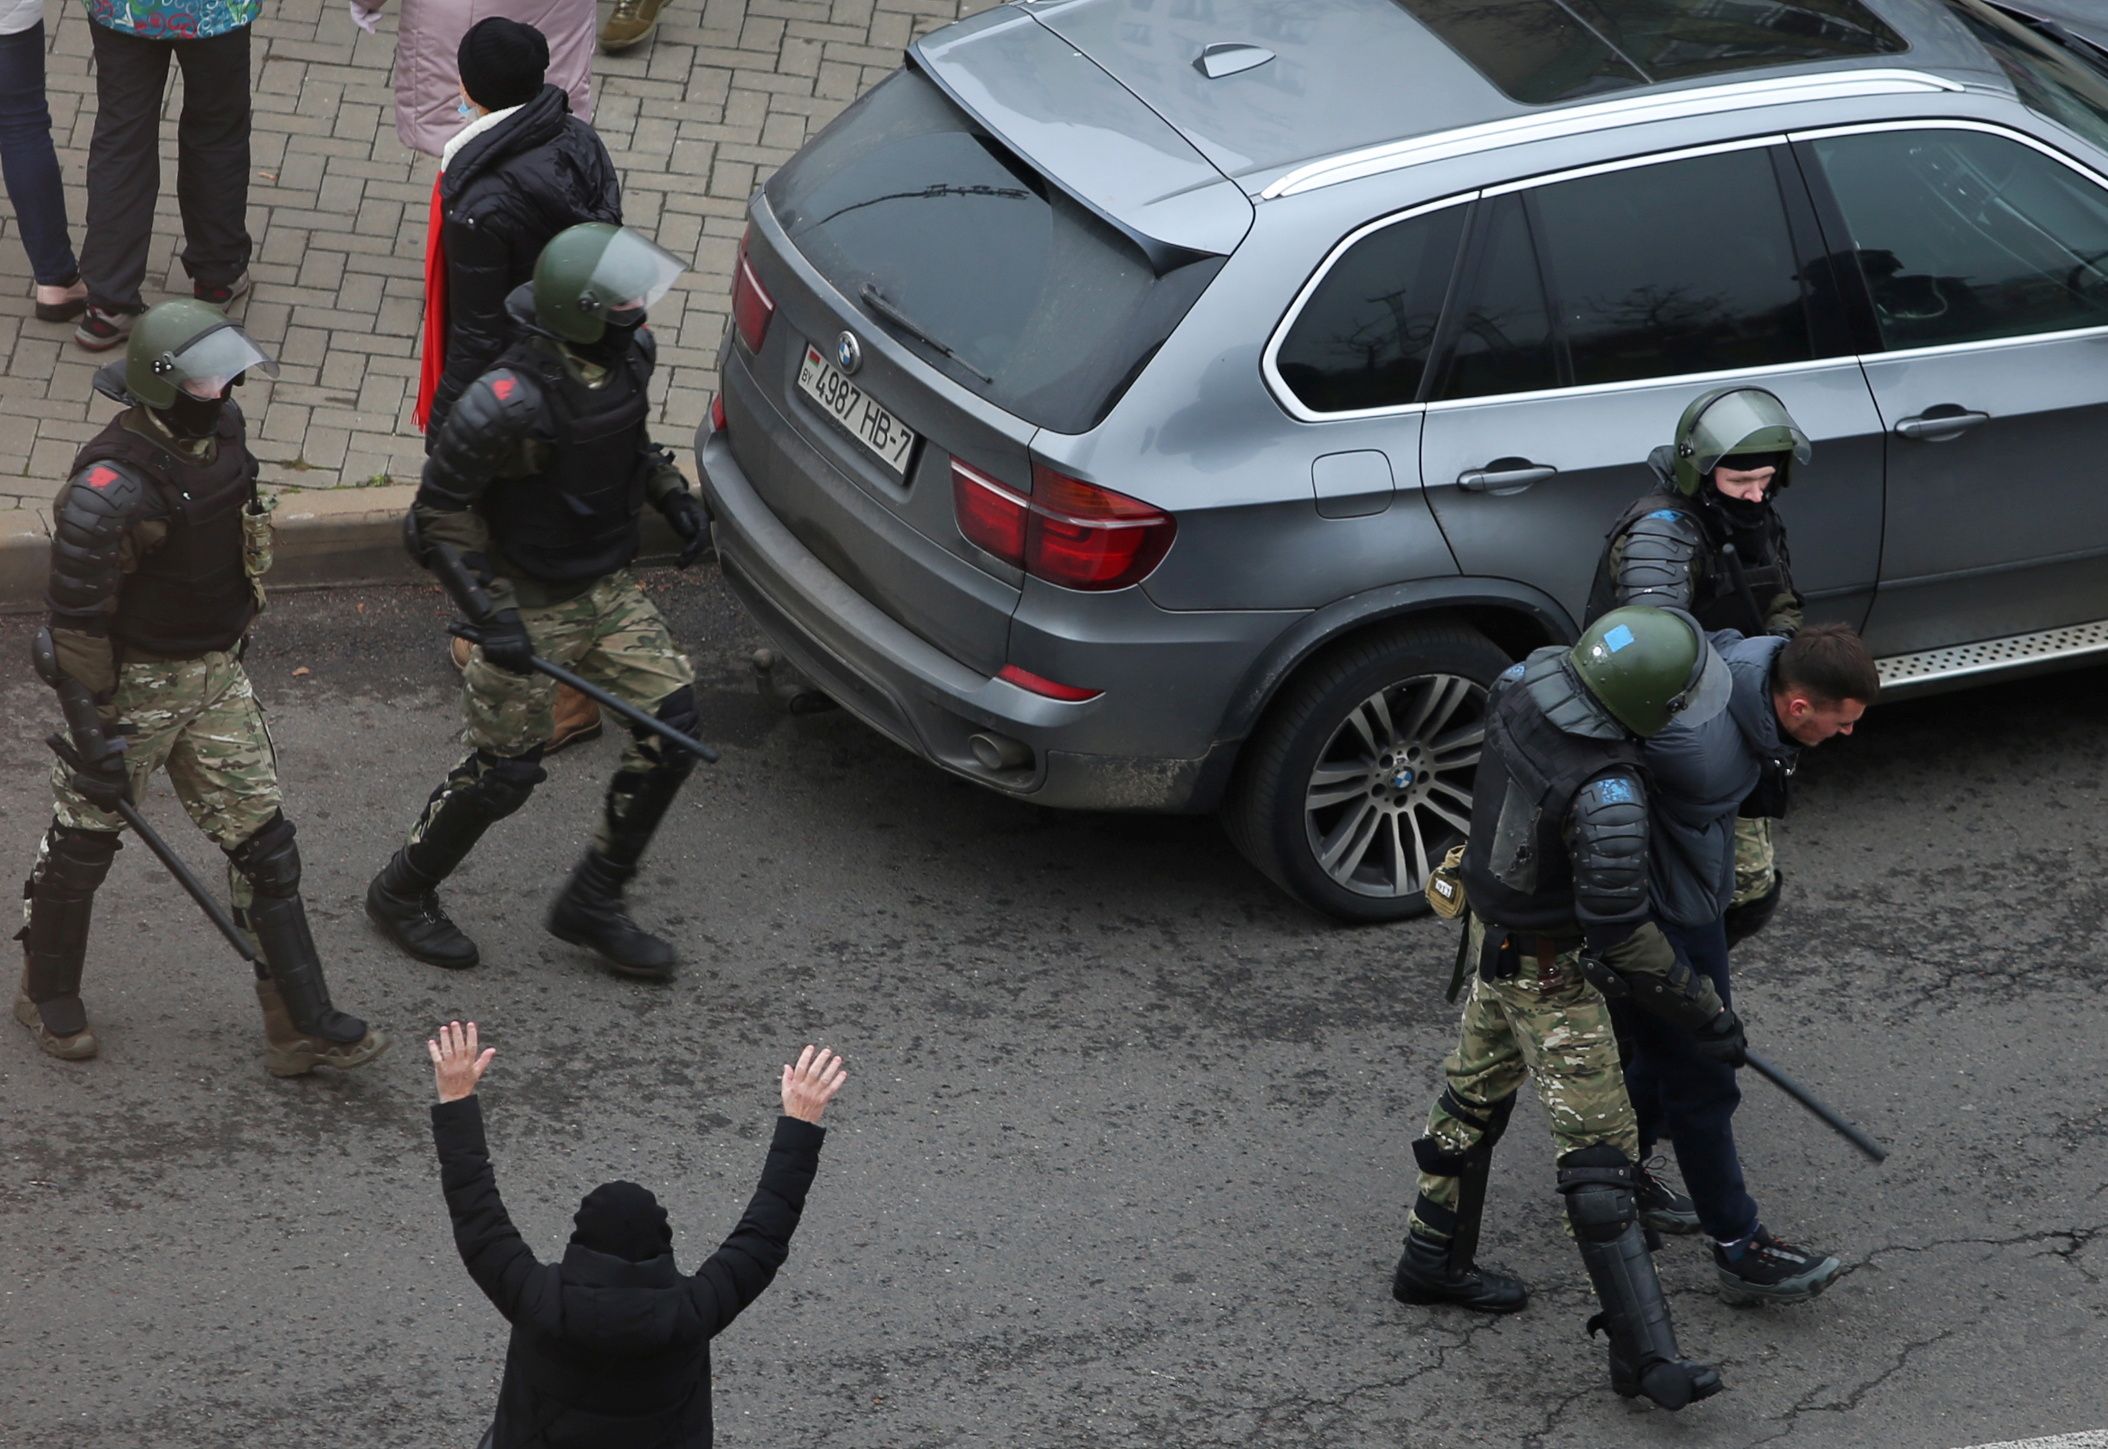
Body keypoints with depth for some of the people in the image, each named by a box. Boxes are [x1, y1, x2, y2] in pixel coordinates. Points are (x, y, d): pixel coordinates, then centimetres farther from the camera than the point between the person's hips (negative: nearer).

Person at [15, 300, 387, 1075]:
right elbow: (75, 620, -24)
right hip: (132, 683, -7)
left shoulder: (220, 427, -5)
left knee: (262, 842, 7)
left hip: (217, 675, 7)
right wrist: (93, 734, -21)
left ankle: (302, 1025, 14)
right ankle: (48, 996, 37)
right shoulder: (111, 489, -30)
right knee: (82, 842, 13)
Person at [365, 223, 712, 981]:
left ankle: (592, 905, 17)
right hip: (531, 603, -7)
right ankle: (402, 895, 29)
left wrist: (673, 492, 3)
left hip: (607, 587, 7)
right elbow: (437, 517, -22)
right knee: (504, 769, 3)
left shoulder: (629, 354, -7)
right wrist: (490, 614, -26)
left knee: (671, 730, 1)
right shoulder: (509, 403, -30)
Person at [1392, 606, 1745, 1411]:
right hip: (1548, 969, -9)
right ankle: (1643, 1353, -6)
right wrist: (1703, 1014, -19)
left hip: (1493, 916, 9)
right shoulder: (1608, 795, -37)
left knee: (1477, 1093, 24)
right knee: (1598, 1146, -7)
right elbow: (1620, 931, -30)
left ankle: (1434, 1262, 42)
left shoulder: (1533, 678, -15)